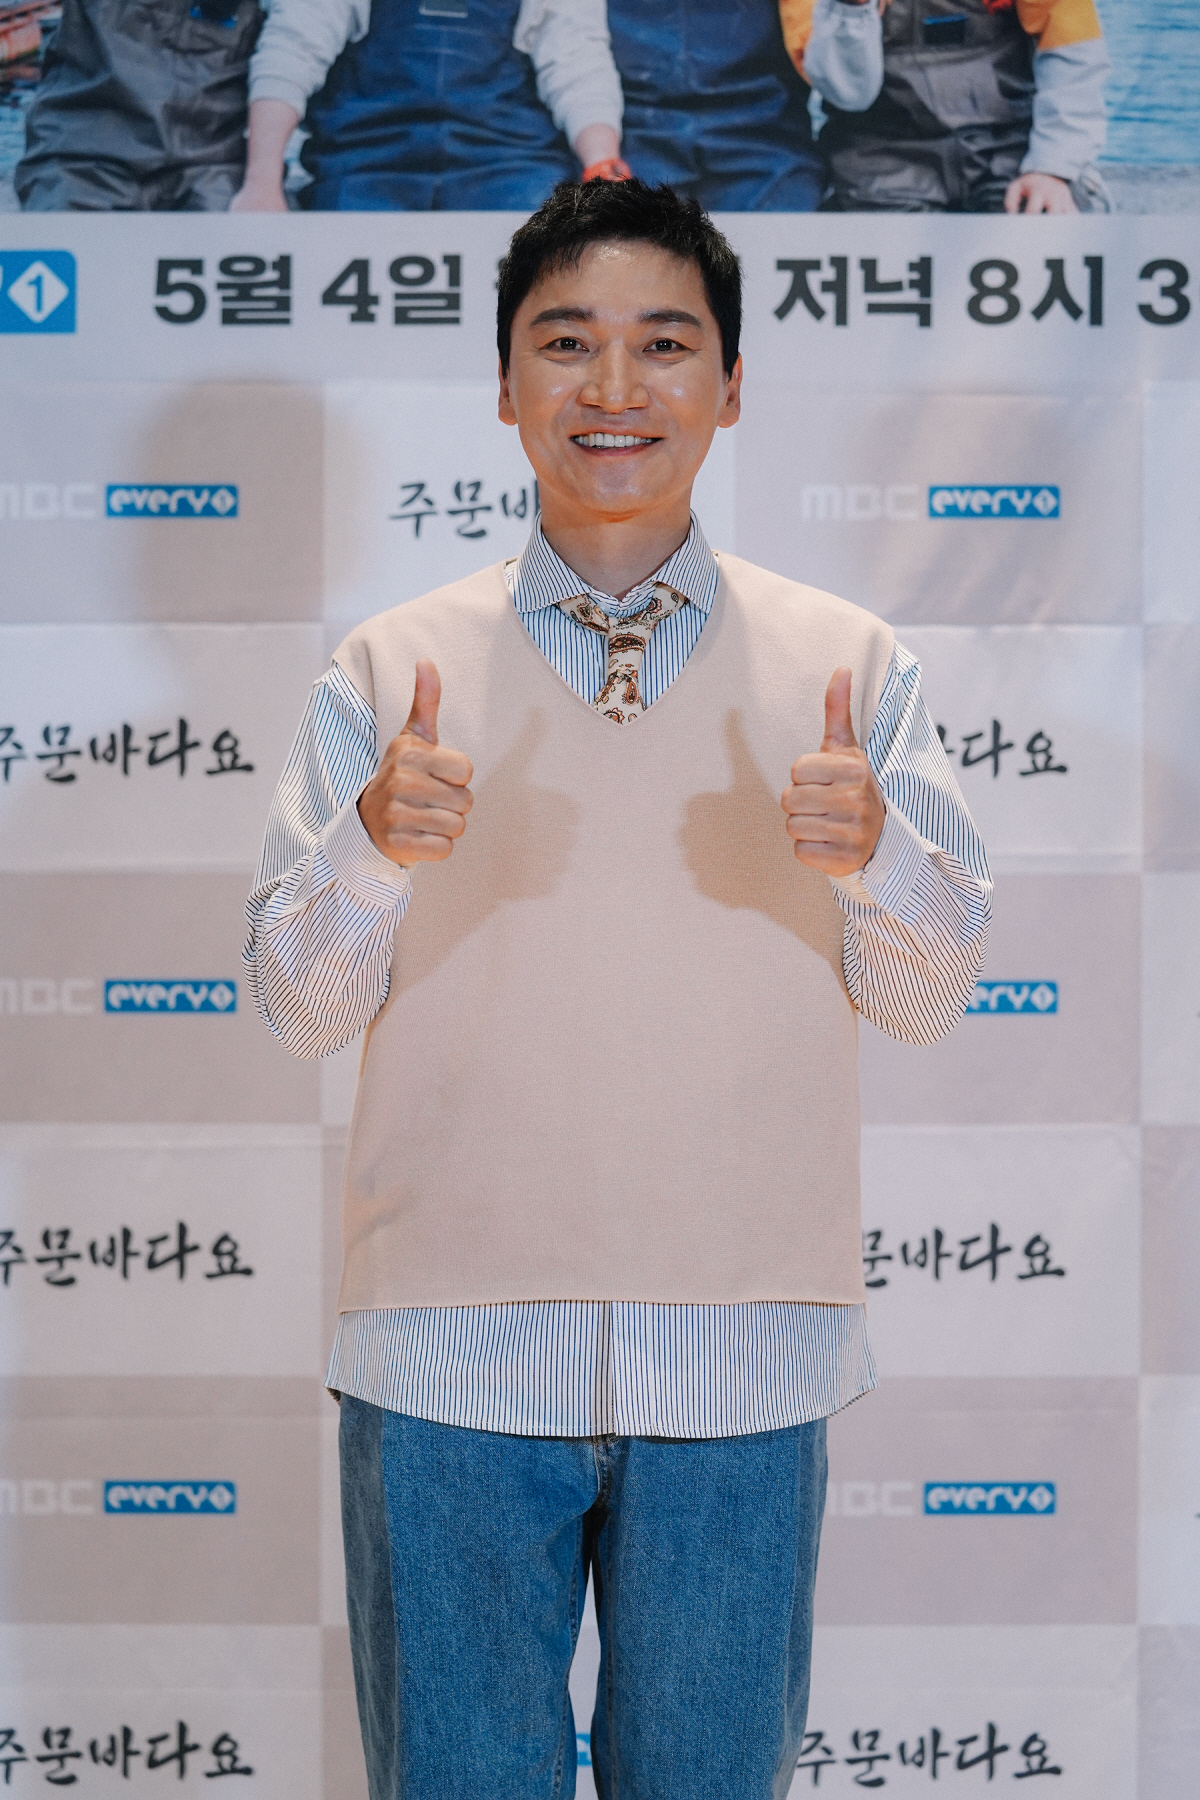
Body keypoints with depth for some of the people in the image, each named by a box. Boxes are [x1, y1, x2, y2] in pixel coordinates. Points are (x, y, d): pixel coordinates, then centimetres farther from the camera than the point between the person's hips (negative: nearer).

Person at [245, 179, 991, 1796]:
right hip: (451, 1353, 0)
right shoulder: (390, 670, 3)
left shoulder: (847, 666, 4)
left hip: (740, 1352, 0)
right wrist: (374, 846, -17)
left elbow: (932, 997, 3)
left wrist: (874, 851, -17)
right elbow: (296, 1008, 2)